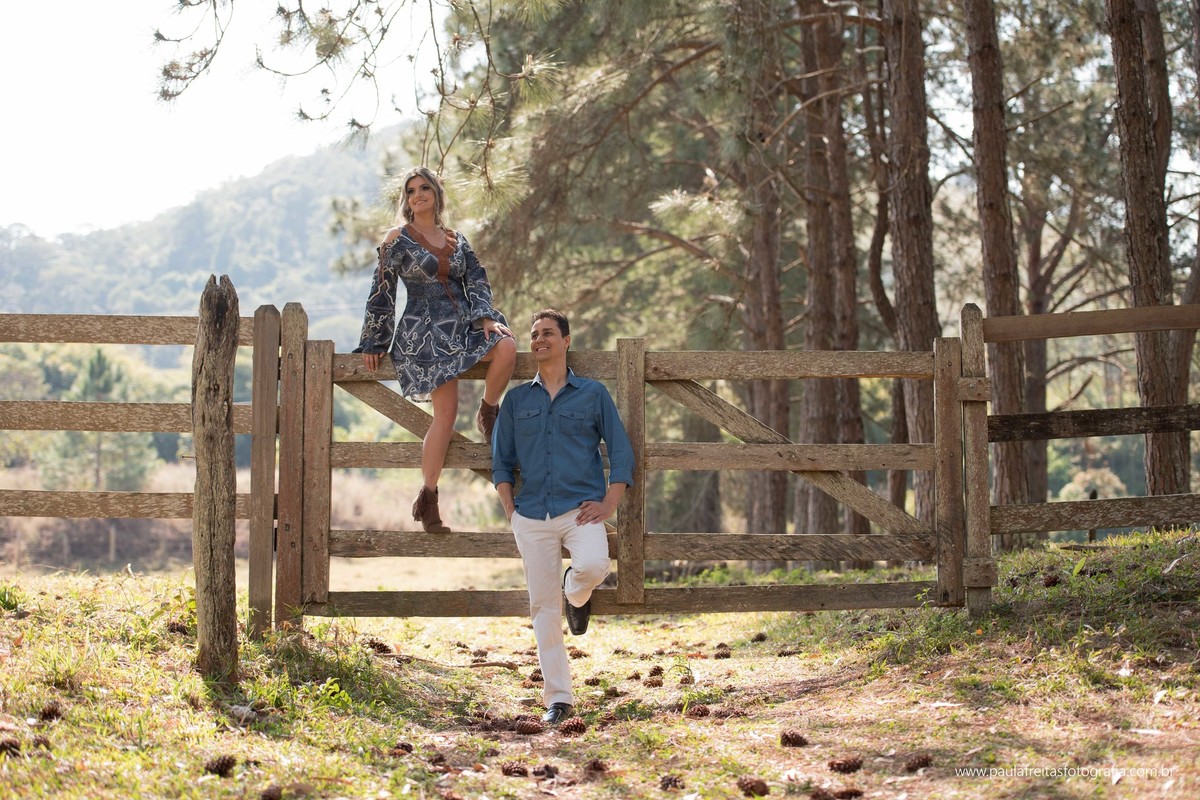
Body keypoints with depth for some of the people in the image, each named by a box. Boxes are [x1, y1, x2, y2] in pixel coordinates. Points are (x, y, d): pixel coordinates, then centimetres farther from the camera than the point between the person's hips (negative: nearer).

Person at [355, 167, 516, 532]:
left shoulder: (456, 239, 17)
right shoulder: (398, 239, 4)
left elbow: (476, 281, 11)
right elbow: (381, 293, 4)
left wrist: (486, 317, -8)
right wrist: (373, 344, 4)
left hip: (462, 324, 4)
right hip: (423, 332, -4)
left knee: (506, 346, -28)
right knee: (446, 413, -13)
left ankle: (488, 413, -1)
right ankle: (428, 500, -3)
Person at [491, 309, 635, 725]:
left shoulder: (593, 394, 7)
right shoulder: (516, 399, 13)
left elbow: (621, 452, 5)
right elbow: (502, 460, 15)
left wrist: (608, 504, -7)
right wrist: (510, 511, 2)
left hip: (581, 508, -2)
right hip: (532, 515, 2)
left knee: (593, 566, -31)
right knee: (543, 607, -1)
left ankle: (576, 593, 6)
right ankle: (558, 698, 7)